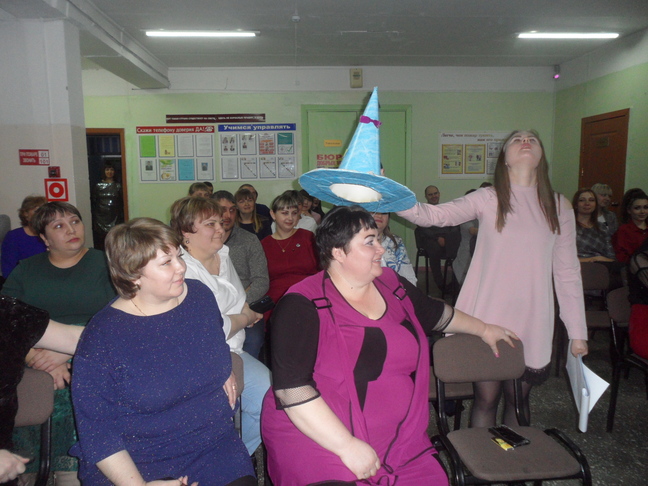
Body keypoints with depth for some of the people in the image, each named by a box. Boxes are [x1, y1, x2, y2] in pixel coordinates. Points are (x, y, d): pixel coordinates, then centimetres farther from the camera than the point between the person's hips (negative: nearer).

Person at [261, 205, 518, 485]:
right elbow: (292, 388, -21)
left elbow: (436, 313, 24)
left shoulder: (392, 286, 5)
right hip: (319, 439, -6)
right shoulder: (303, 305, -15)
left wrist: (484, 329, 34)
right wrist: (347, 445, -22)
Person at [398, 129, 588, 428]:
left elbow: (567, 272, 6)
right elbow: (433, 215, -14)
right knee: (486, 397, 7)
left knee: (518, 398, 15)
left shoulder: (559, 207, 4)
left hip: (532, 324, 2)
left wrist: (577, 331, 6)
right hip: (486, 322, -2)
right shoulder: (487, 199, -3)